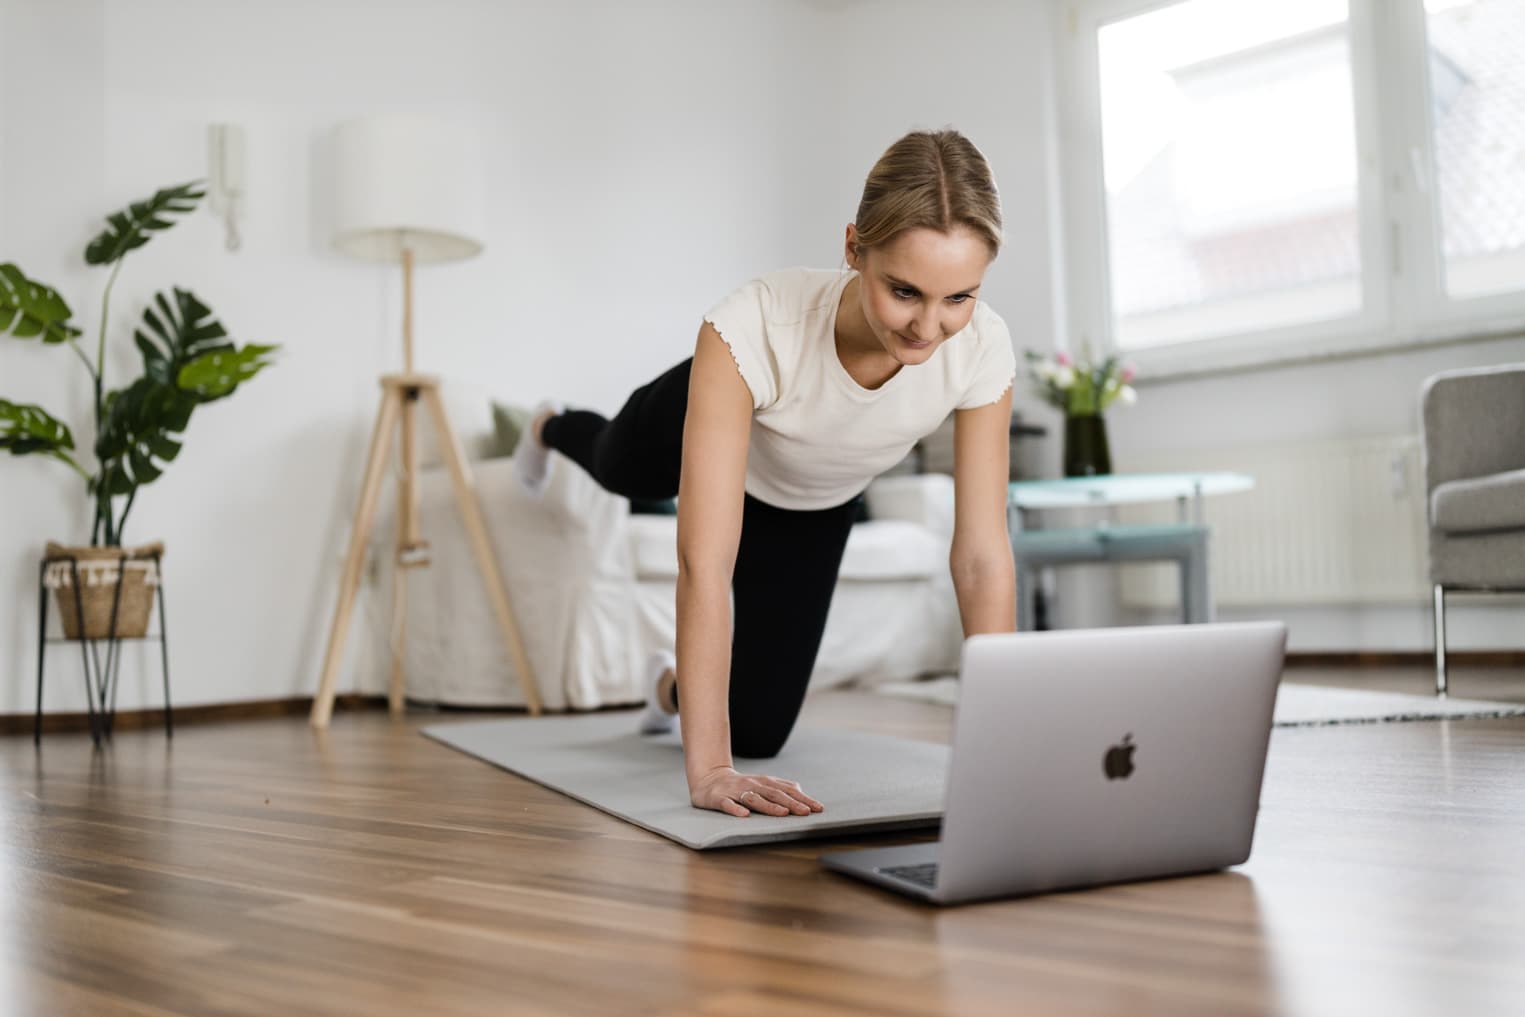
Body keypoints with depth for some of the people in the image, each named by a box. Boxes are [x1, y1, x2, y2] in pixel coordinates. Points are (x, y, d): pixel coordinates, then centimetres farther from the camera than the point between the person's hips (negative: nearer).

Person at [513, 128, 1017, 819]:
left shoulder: (982, 348, -38)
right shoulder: (753, 327, -47)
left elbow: (981, 555, -30)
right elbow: (705, 561, -49)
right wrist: (707, 770, -51)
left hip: (814, 507, 2)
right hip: (696, 430, -2)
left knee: (756, 732, 4)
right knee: (619, 472, 36)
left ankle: (674, 684, 41)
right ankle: (552, 429, 74)